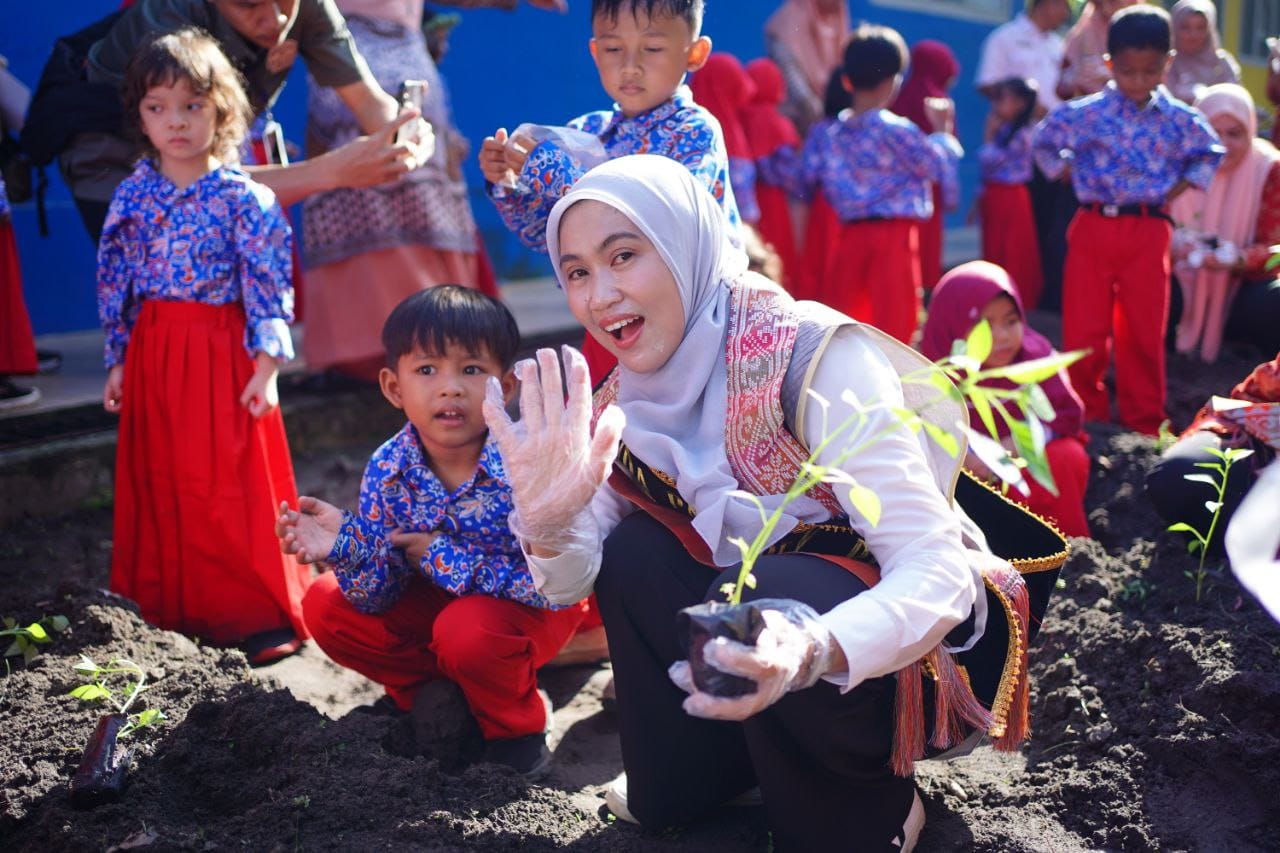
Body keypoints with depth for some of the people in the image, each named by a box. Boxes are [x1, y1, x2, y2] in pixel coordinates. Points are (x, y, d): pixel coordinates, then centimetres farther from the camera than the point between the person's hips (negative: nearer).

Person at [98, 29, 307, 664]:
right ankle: (172, 605, 21)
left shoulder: (243, 196, -6)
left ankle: (260, 613, 7)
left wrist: (266, 367, -13)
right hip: (152, 354, 5)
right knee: (159, 481, 8)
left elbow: (269, 284, -8)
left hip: (223, 354, -4)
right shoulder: (133, 196, 7)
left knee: (233, 484, -3)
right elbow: (115, 281, 12)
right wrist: (117, 362, 10)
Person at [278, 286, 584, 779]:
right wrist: (345, 548, -35)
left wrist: (447, 558, -30)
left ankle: (516, 732, -4)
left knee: (468, 628, -35)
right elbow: (378, 597, -12)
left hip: (526, 609, -5)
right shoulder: (388, 470, -16)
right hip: (435, 600, 5)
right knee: (326, 607, -8)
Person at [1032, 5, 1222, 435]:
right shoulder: (1086, 113, -5)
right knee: (1083, 330, 2)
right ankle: (1086, 415, 18)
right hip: (1094, 227, -1)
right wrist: (1075, 180, 3)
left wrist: (1177, 190, 7)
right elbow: (1044, 143, 9)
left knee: (1144, 331, 7)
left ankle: (1144, 422, 18)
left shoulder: (1180, 119, 1)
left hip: (1149, 233, 1)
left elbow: (1210, 153, 18)